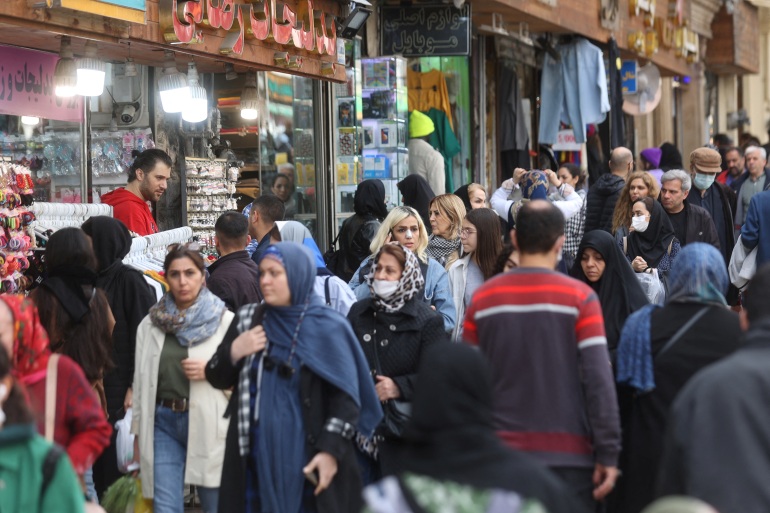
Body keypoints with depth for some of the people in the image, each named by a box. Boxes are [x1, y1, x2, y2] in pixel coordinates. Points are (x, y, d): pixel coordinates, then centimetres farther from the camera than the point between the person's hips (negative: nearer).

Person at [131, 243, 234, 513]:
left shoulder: (226, 321, 0)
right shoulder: (150, 324, 8)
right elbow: (140, 380, 12)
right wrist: (138, 434, 11)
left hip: (209, 423, -2)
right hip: (162, 422, 2)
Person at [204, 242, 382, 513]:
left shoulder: (328, 327, -5)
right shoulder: (247, 319, 9)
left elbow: (346, 397, -8)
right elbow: (218, 379, 13)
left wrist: (330, 450, -17)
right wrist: (233, 353, -7)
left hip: (307, 458, -4)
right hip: (256, 457, 4)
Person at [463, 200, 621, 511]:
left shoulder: (483, 298, 1)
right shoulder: (580, 298, -6)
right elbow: (599, 379, -11)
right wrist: (608, 454, -7)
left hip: (501, 453, 2)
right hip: (568, 452, -2)